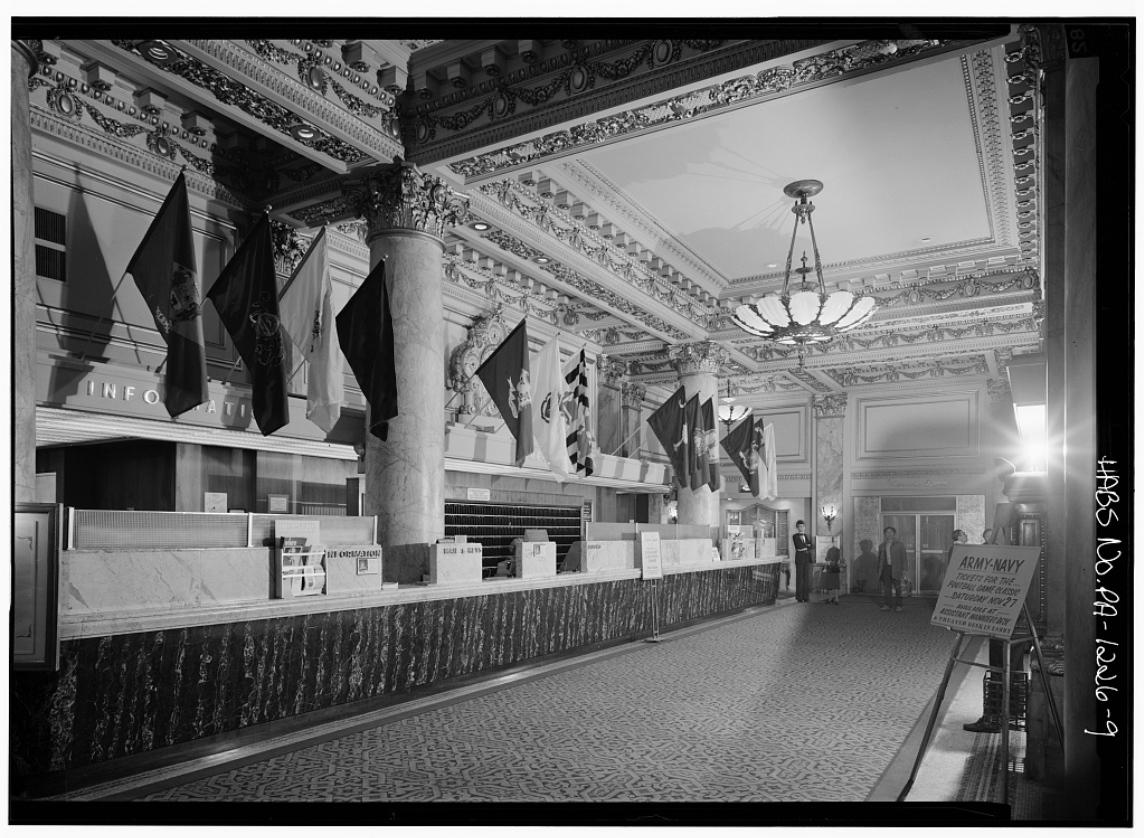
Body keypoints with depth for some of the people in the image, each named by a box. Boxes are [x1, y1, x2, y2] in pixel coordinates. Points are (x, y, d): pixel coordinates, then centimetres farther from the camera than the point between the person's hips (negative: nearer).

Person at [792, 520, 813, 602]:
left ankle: (806, 597, 8)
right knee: (800, 577, -4)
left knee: (807, 577, 4)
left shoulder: (807, 536, 18)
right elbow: (799, 546, -15)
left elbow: (810, 547, 11)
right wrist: (807, 545, -2)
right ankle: (799, 597, 0)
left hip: (807, 558, 5)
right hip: (799, 558, -5)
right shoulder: (795, 536, 0)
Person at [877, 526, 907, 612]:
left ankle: (898, 605, 3)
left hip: (896, 569, -3)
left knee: (897, 587, -3)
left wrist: (904, 569, -6)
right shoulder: (882, 545, 15)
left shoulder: (900, 544, 6)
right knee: (887, 587, 1)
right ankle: (887, 605, 3)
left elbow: (903, 557, 2)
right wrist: (879, 570, 10)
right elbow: (879, 559, 16)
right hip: (886, 568, 3)